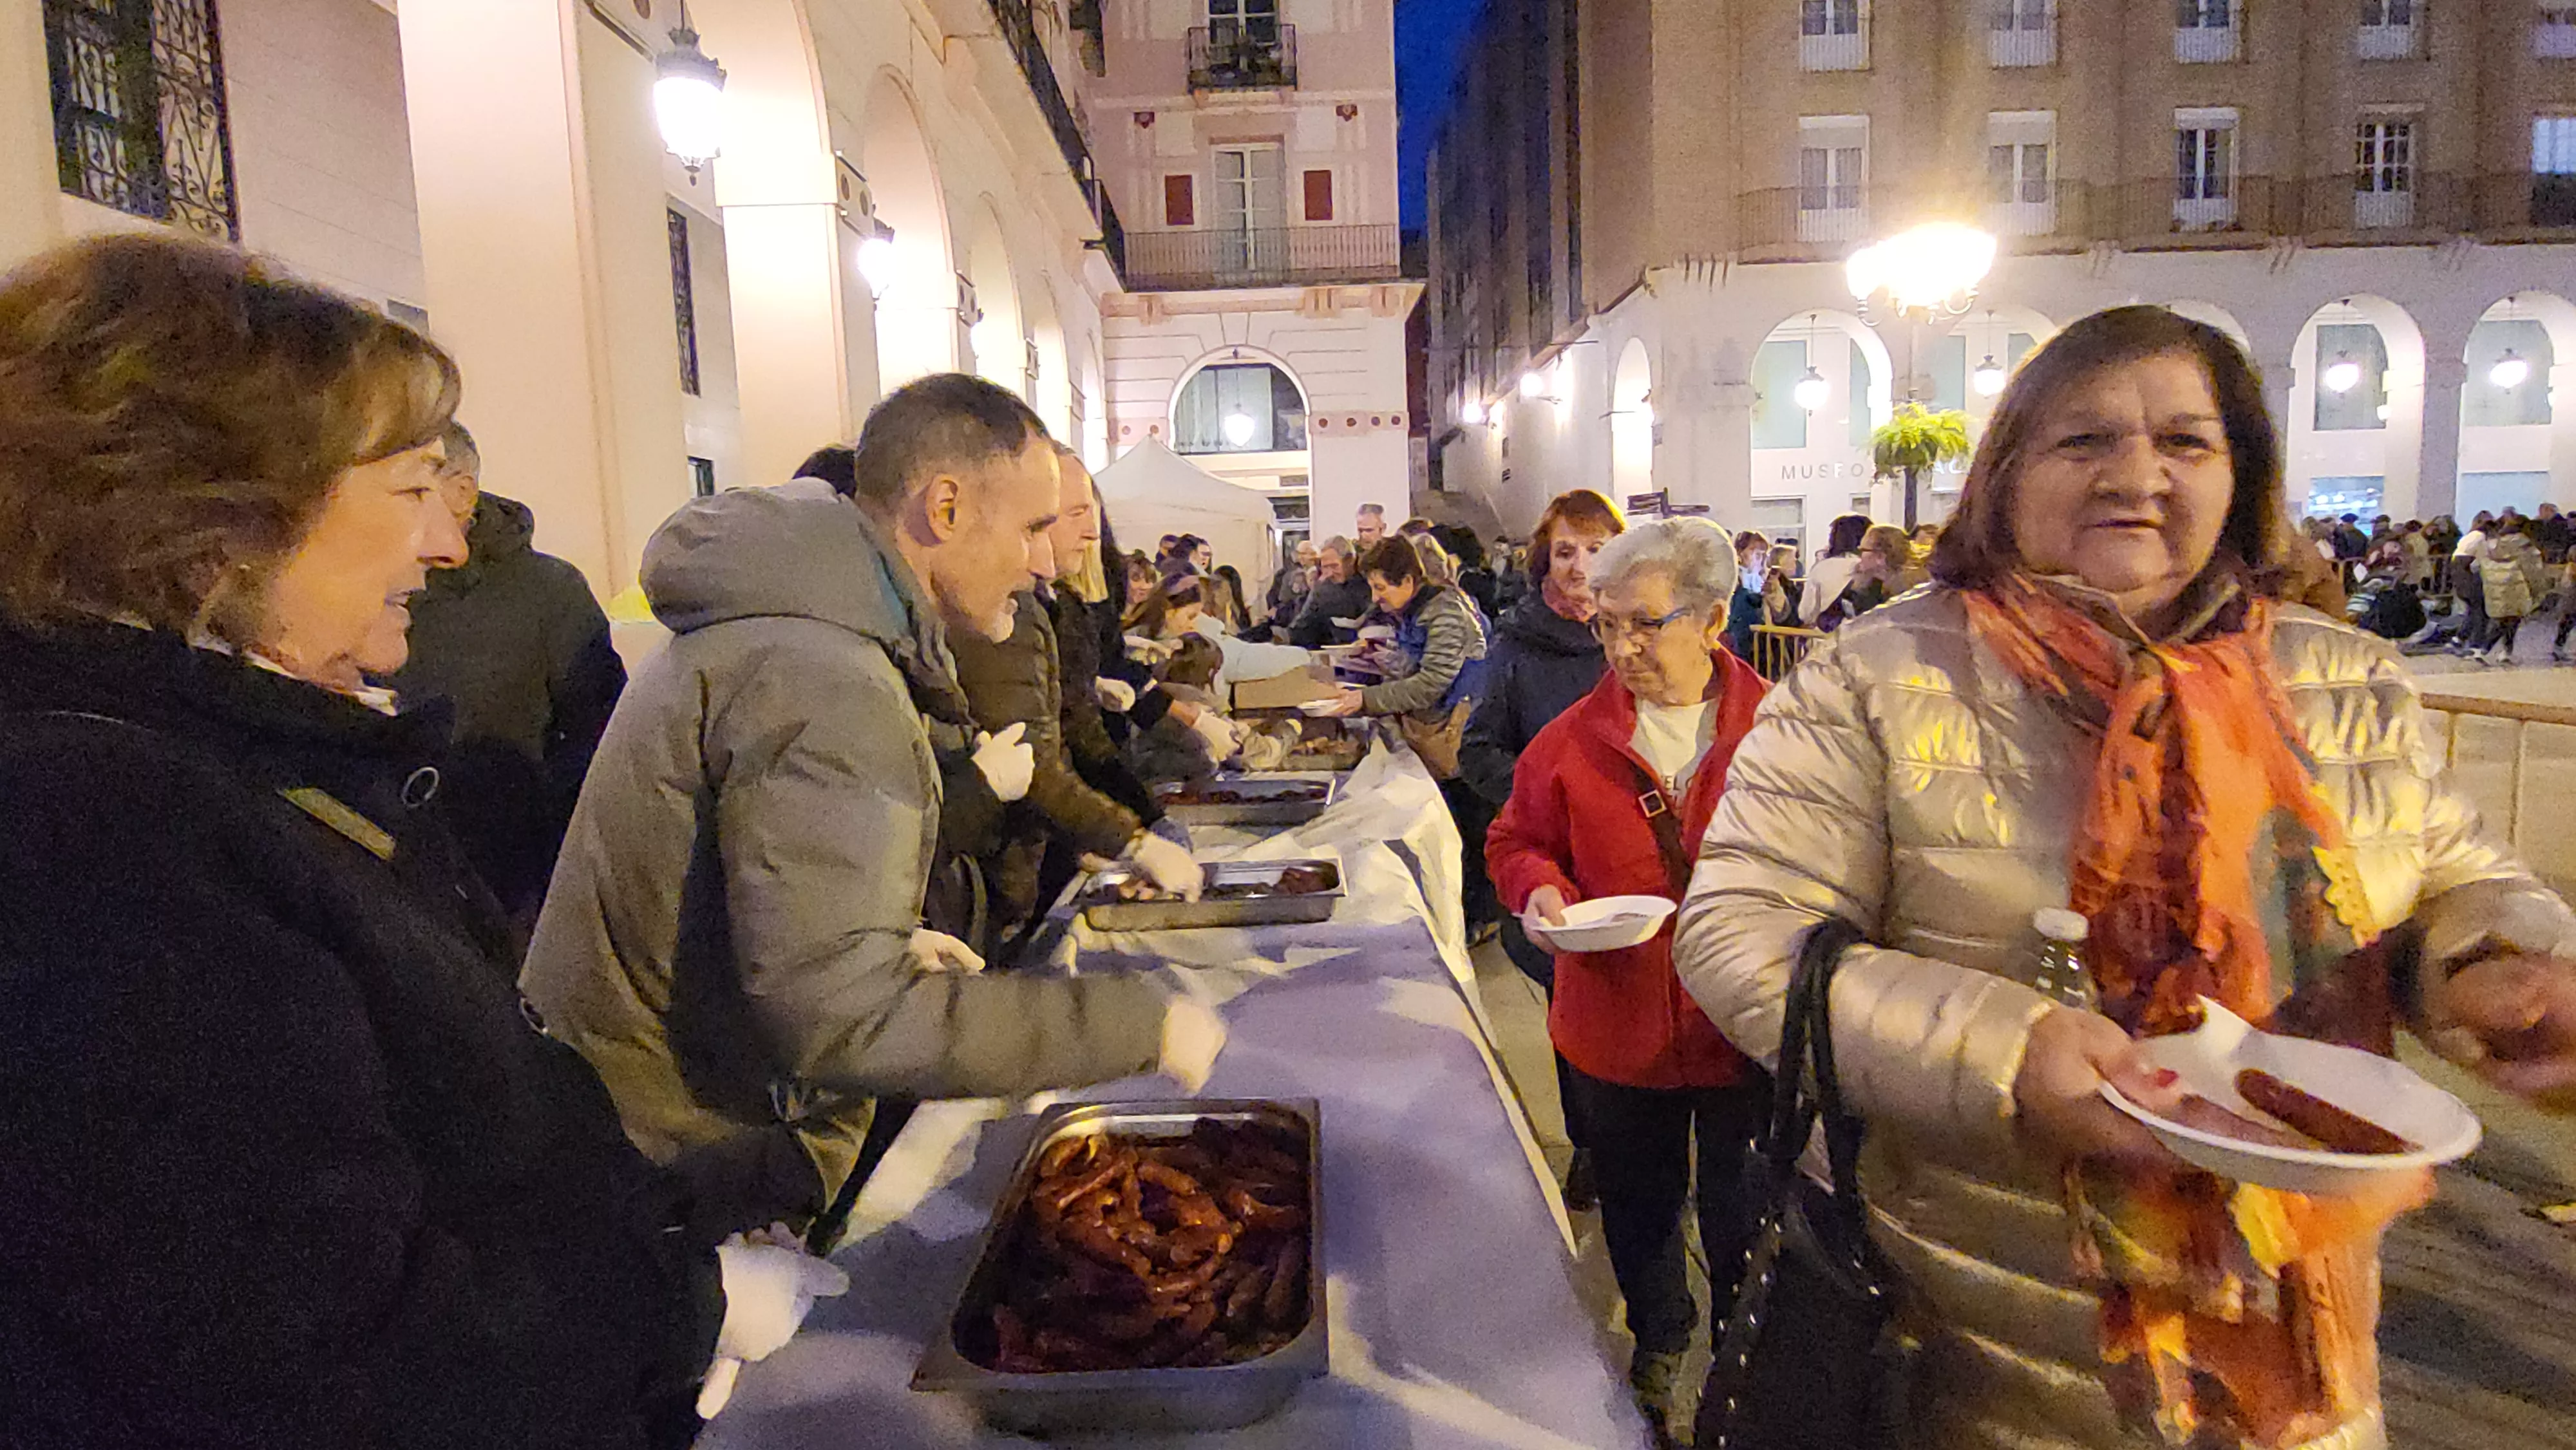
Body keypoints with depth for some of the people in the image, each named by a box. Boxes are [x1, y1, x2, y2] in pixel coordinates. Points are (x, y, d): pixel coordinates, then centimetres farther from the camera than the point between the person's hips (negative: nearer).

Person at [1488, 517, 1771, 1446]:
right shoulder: (1573, 739, -5)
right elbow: (1516, 838, 6)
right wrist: (1536, 888, -13)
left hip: (1745, 1031, -2)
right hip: (1617, 1030, 2)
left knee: (1742, 1220, 16)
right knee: (1639, 1208, 22)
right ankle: (1658, 1342, 51)